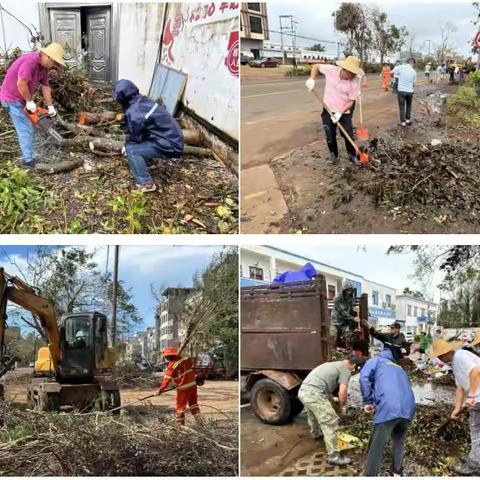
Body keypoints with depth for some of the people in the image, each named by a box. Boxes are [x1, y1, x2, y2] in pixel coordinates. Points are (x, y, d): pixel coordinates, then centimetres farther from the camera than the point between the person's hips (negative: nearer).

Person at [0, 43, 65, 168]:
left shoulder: (43, 66, 4)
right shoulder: (30, 61, -27)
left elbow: (46, 87, 8)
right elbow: (21, 84, -31)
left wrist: (50, 106, 6)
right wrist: (30, 102, -21)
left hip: (22, 99, 9)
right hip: (12, 99, -9)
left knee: (29, 128, 13)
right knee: (25, 130, -8)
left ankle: (30, 156, 22)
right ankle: (29, 161, -2)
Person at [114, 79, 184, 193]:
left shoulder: (133, 113, -21)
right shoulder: (143, 100, 4)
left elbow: (135, 138, -6)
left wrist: (127, 145, 13)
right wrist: (129, 142, 21)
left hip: (170, 146, -9)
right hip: (174, 137, 9)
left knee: (131, 150, -11)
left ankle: (146, 184, -4)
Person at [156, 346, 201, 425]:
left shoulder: (172, 365, -14)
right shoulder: (186, 359, 3)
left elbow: (167, 379, -15)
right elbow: (193, 368, 14)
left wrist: (161, 389, -11)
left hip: (183, 387, -6)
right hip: (193, 384, 6)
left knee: (181, 405, 7)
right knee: (193, 403, 19)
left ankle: (180, 424, 13)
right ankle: (198, 419, 16)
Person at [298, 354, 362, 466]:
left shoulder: (333, 364, 28)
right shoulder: (345, 370, 1)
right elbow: (342, 392, -8)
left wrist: (332, 399, 51)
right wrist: (341, 404, 12)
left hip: (303, 391, 10)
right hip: (314, 394, -9)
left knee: (313, 414, 36)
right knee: (330, 423, -3)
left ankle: (316, 433, 61)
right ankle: (333, 456, 0)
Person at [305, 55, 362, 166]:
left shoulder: (353, 84, -15)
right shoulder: (331, 70, -13)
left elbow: (351, 101, -12)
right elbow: (316, 67, 3)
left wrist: (340, 113, -24)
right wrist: (312, 79, -13)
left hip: (344, 113, -1)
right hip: (328, 110, 1)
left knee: (349, 136, 3)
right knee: (330, 136, 9)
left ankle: (352, 156, 23)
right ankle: (334, 155, 29)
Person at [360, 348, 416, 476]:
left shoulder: (376, 360, 21)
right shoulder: (399, 368, 37)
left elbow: (364, 377, 0)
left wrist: (367, 401, 5)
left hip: (388, 409, -6)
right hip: (408, 408, 6)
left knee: (377, 447, 5)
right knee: (399, 441, 30)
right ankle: (397, 471, 43)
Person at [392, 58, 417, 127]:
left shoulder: (401, 67, -8)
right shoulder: (414, 72, 0)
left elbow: (391, 73, -7)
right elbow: (413, 83, 5)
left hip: (401, 91, -2)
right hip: (410, 91, 2)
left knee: (402, 107, 7)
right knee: (408, 105, 22)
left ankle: (403, 122, 9)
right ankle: (408, 119, 25)